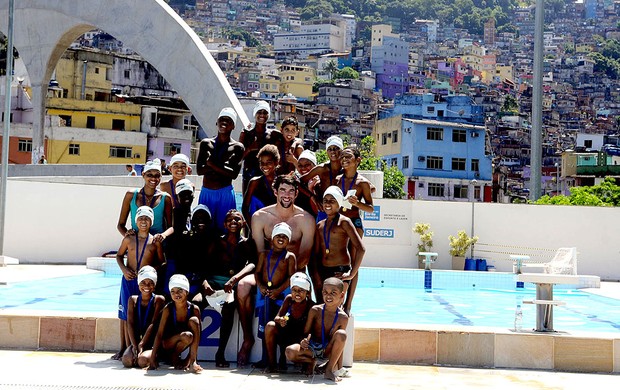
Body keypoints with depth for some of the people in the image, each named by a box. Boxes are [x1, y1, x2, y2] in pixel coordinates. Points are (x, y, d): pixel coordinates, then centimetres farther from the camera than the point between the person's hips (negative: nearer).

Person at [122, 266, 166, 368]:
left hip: (153, 343, -3)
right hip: (136, 340, 3)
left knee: (142, 360, -31)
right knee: (127, 360, -26)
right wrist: (135, 346, -13)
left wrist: (141, 345, -16)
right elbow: (130, 324, 0)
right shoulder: (133, 300, 9)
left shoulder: (158, 300, -1)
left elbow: (153, 324, -9)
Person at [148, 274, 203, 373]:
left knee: (194, 320, -26)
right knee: (187, 336, -35)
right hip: (167, 344, -2)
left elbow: (197, 335, -13)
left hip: (182, 344, 2)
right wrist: (152, 358, -25)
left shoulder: (194, 309, -14)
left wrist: (190, 359, -21)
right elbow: (159, 334, -17)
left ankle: (193, 361, -18)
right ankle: (174, 357, -4)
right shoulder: (168, 309, -16)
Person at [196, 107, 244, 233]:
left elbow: (234, 174, -12)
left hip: (225, 194, -2)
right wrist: (223, 165, -14)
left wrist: (212, 164, -13)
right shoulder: (206, 143, 5)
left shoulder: (237, 147, -1)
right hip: (206, 193, 2)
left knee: (223, 228, 2)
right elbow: (199, 170, -5)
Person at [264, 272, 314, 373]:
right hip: (287, 333, 5)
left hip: (301, 338, -4)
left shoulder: (311, 306, -19)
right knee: (270, 326, -22)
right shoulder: (289, 299, -8)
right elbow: (277, 317, -10)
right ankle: (271, 364, -12)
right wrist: (280, 320, -34)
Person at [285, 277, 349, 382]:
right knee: (290, 351, -29)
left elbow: (340, 345, -3)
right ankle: (310, 362, 4)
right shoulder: (315, 310, -9)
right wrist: (303, 341, -28)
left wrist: (339, 367, -6)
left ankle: (329, 369, -18)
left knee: (341, 334, -30)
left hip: (328, 350, 0)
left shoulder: (343, 317, -9)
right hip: (311, 347, 1)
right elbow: (306, 332, -3)